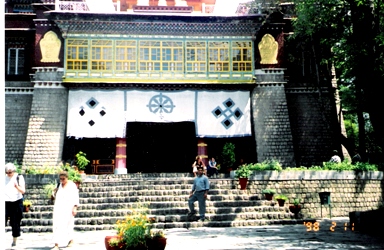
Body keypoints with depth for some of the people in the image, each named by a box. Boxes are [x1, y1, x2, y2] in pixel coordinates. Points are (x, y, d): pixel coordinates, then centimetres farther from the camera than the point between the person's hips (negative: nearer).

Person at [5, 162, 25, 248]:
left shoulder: (19, 177, 0)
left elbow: (23, 191, -6)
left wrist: (17, 186, -25)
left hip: (16, 202, -1)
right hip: (5, 202, 2)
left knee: (15, 223, 4)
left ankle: (14, 240, 17)